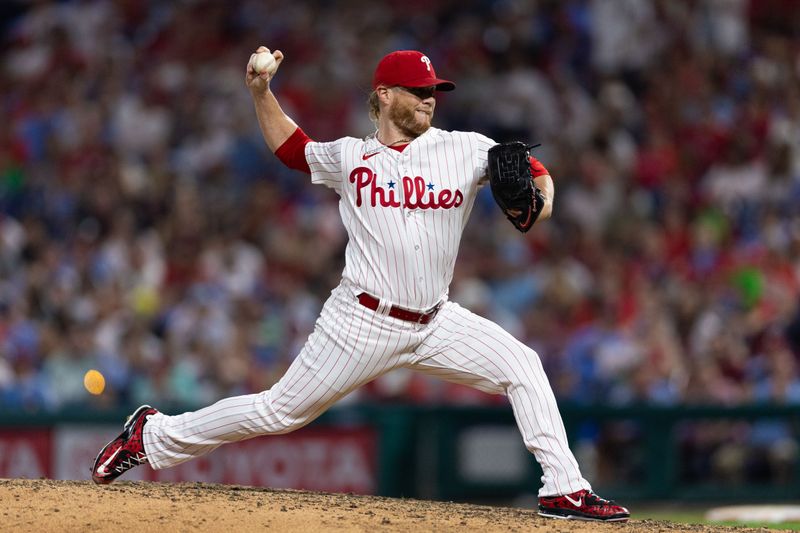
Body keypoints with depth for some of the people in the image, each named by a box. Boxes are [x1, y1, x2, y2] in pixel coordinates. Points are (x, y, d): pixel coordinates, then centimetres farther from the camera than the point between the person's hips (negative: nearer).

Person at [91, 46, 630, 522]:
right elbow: (291, 146, 20)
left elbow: (533, 170, 3)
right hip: (363, 322, -3)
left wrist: (539, 199, -20)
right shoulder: (350, 158, 3)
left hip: (435, 324, 3)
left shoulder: (464, 149, 2)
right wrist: (262, 92, 7)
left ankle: (564, 489, -9)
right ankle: (154, 435, 14)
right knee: (280, 411, -1)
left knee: (522, 366, -13)